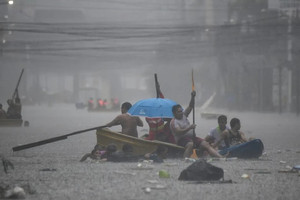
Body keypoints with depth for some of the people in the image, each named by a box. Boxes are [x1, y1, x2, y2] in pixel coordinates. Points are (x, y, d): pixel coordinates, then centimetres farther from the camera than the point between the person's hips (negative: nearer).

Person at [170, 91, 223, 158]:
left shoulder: (184, 115, 15)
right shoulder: (173, 122, -8)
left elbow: (190, 106, 11)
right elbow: (179, 132, -24)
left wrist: (192, 97, -5)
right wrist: (190, 128, -29)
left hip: (191, 137, 8)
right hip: (182, 139, -8)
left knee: (206, 144, -7)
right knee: (190, 144, -41)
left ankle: (221, 158, -15)